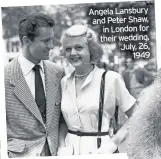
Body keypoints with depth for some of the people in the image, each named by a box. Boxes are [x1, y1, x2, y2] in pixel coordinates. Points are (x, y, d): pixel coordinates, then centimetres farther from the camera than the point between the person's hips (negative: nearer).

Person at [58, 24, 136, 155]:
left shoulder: (111, 79, -11)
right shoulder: (64, 82, 1)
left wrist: (114, 142, -13)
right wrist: (62, 147, -2)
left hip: (98, 149, -3)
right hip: (70, 150, 4)